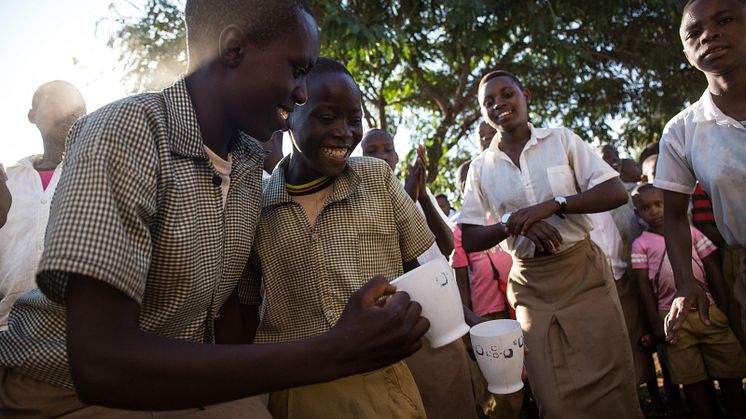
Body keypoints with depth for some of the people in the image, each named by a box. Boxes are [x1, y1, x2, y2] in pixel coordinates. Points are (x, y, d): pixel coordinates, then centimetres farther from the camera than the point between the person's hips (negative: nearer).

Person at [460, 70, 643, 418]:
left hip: (583, 272, 0)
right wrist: (512, 223, -19)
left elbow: (616, 193, -4)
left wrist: (553, 204, -19)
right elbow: (470, 240, 0)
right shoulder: (480, 167, 3)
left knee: (611, 389, 2)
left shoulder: (562, 139, 2)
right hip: (531, 287, 1)